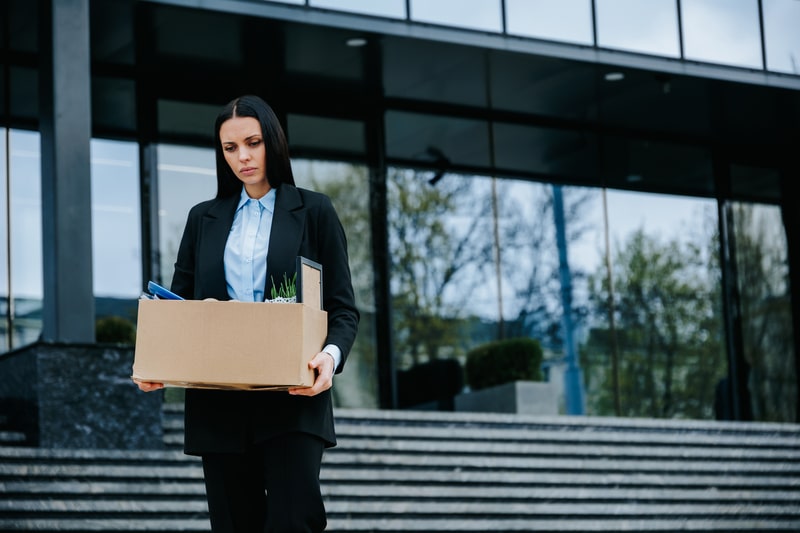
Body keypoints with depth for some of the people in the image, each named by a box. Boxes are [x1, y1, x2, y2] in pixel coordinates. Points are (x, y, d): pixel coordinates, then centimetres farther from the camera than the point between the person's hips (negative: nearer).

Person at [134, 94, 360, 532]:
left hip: (293, 398, -3)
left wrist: (330, 355, -18)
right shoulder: (203, 218, 15)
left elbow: (343, 307, 4)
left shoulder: (314, 211, 7)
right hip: (219, 403, 3)